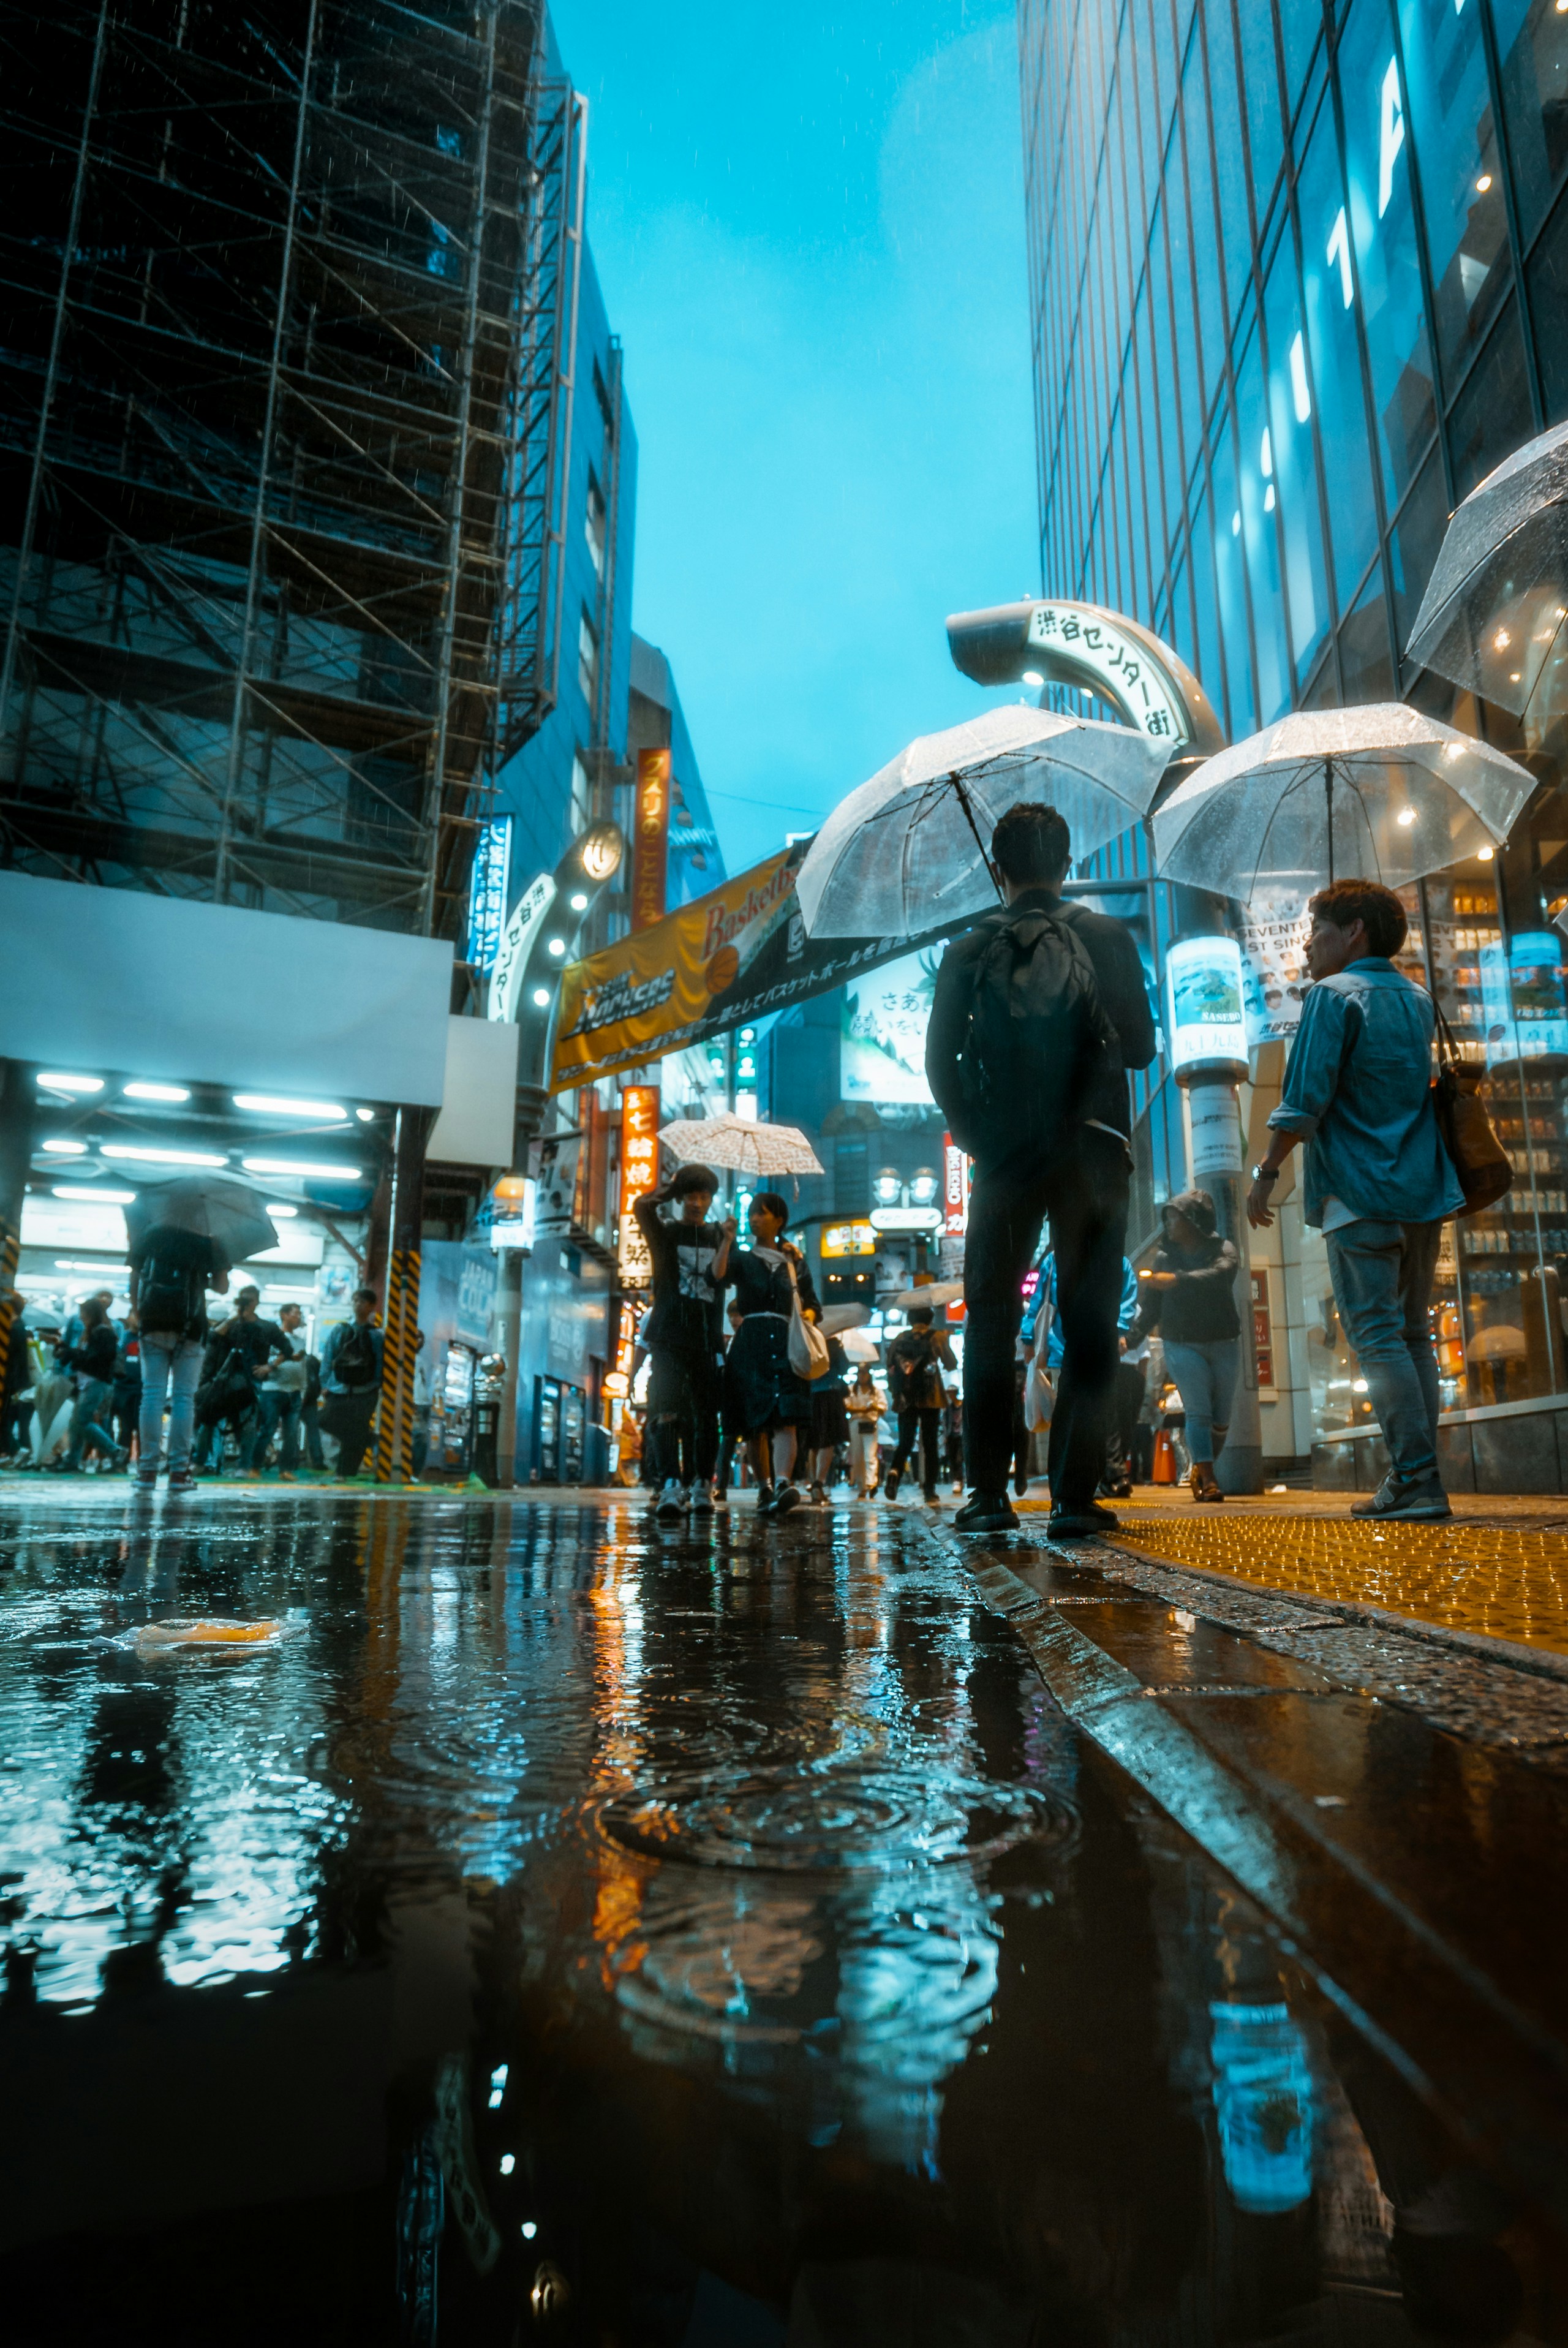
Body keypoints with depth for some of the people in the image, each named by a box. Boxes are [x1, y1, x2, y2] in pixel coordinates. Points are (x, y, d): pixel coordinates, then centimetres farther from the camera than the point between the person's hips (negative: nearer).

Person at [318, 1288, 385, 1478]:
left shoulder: (376, 1335, 3)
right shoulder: (339, 1329, 6)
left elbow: (380, 1364, 1)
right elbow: (328, 1358, 5)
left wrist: (376, 1386, -8)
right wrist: (325, 1384, -1)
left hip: (364, 1394, -2)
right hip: (338, 1391, 2)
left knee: (355, 1438, -1)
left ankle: (346, 1474, 9)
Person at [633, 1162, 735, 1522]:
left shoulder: (717, 1235, 14)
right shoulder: (666, 1232, 8)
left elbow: (718, 1277, -2)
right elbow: (639, 1206, -13)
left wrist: (727, 1242, -15)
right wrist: (672, 1188, 1)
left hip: (708, 1339, 2)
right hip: (669, 1337, -2)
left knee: (706, 1416, 4)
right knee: (666, 1411, -15)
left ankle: (702, 1487, 15)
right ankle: (670, 1487, -23)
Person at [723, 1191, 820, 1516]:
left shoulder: (794, 1261, 17)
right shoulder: (742, 1259, 14)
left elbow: (812, 1303, 19)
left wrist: (806, 1317, -2)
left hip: (786, 1344, 0)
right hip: (750, 1345, 1)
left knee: (786, 1417, -17)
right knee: (754, 1422, -1)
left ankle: (783, 1485, -32)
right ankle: (764, 1489, 9)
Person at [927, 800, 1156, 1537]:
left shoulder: (969, 950, 3)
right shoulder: (1107, 939, 2)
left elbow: (940, 1060, 0)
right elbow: (1141, 1047, 4)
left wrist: (974, 1136, 11)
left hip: (1003, 1158, 1)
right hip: (1091, 1154, 0)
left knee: (989, 1323, 9)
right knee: (1088, 1326, 4)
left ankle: (987, 1492, 7)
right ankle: (1076, 1497, 2)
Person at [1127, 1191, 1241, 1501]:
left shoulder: (1223, 1249, 1)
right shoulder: (1164, 1256, 6)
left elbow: (1220, 1274, -23)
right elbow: (1152, 1307, 10)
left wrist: (1177, 1280, -36)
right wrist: (1132, 1339, -1)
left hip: (1224, 1344, 0)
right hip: (1183, 1346, 0)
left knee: (1221, 1417, 3)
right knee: (1198, 1412, -12)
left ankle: (1199, 1471, 22)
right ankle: (1207, 1479, -11)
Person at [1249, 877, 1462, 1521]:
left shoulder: (1333, 994, -6)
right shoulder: (1419, 999, 16)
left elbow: (1306, 1099, -14)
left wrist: (1266, 1172, -5)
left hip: (1360, 1191, -7)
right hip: (1425, 1187, 7)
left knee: (1376, 1334, -6)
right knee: (1412, 1332, 10)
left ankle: (1417, 1480, -10)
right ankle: (1418, 1481, 11)